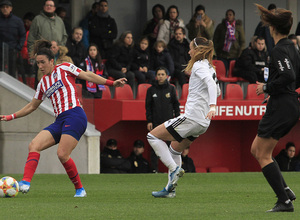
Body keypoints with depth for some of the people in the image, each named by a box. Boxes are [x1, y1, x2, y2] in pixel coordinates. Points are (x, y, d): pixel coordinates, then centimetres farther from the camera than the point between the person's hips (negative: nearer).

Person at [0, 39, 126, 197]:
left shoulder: (64, 68, 6)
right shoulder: (43, 83, 22)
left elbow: (88, 76, 4)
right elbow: (32, 106, 32)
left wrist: (111, 83, -4)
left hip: (74, 115, -7)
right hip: (59, 121, 7)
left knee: (62, 154, -20)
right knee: (34, 145, -14)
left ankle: (80, 189, -3)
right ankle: (25, 183, -25)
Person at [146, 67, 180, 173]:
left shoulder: (171, 89, 6)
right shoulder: (151, 90, 6)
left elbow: (176, 105, 8)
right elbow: (148, 107, 6)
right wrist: (149, 121, -1)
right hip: (156, 123, 0)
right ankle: (154, 169, 1)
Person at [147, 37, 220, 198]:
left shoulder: (199, 66, -10)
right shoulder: (210, 68, 16)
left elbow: (211, 83, -27)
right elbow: (217, 90, 29)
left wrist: (212, 106, -39)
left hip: (191, 117, -10)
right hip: (203, 123, 10)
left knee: (153, 136, -1)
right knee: (175, 148, 24)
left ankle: (174, 168, -11)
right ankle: (170, 189, 23)